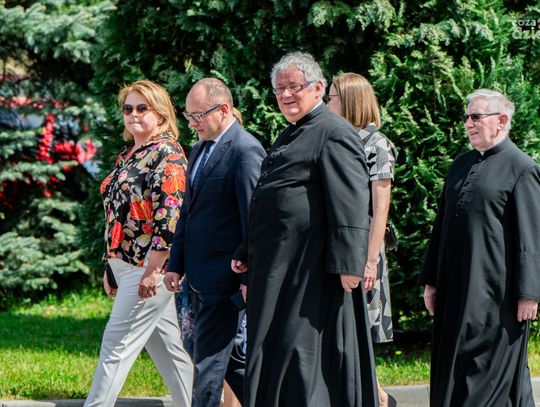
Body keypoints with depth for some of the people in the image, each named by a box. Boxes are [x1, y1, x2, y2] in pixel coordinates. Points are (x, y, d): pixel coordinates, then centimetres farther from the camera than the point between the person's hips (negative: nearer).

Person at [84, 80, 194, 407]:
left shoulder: (167, 154, -11)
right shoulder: (128, 155, 17)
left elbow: (170, 215, -19)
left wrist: (153, 270, -22)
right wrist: (111, 267, 20)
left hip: (149, 267, -9)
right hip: (125, 266, 9)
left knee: (117, 346, -8)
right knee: (169, 348, 12)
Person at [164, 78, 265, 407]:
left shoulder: (246, 151, -15)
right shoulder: (200, 150, 15)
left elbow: (254, 219, -17)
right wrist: (177, 265, 14)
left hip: (224, 276, -9)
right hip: (200, 276, 9)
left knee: (209, 359, -7)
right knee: (224, 358, 14)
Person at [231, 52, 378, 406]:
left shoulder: (334, 133, -11)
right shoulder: (291, 136, 21)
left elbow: (351, 204, -19)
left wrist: (347, 264, -25)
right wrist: (248, 253, 25)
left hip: (312, 269, -10)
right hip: (279, 266, 10)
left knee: (304, 351, -8)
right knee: (274, 349, 11)